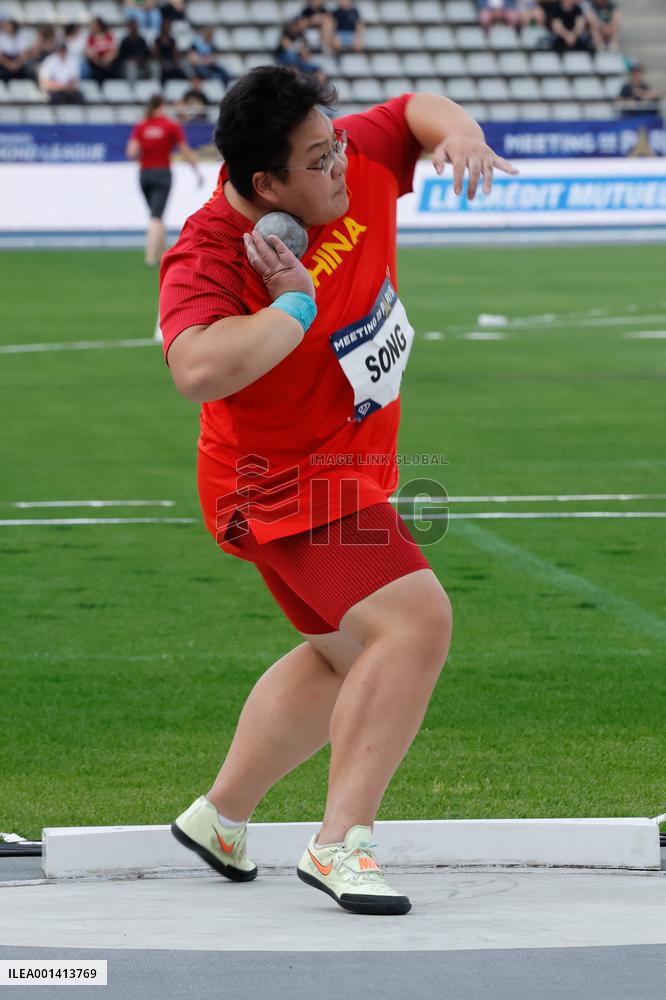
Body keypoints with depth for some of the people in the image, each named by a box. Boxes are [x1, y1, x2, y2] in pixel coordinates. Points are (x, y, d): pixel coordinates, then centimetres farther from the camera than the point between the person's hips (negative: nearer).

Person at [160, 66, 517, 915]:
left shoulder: (355, 165, -8)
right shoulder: (207, 258, -28)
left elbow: (419, 109, 10)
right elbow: (199, 372, -46)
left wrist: (458, 133, -13)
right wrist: (294, 306, -35)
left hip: (345, 471, 9)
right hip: (286, 486, -9)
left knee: (344, 656, 23)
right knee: (416, 622, -24)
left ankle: (219, 817, 37)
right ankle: (340, 844, -22)